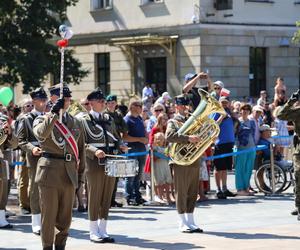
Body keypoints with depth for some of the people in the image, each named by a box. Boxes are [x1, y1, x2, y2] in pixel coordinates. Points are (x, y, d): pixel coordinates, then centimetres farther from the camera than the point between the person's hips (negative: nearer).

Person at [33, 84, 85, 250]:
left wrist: (80, 173, 14)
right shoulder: (42, 119, 1)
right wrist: (54, 113, -24)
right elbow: (41, 134, -23)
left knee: (66, 217, 9)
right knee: (49, 215, 0)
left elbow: (81, 149, 18)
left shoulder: (76, 123, 13)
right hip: (49, 172, -4)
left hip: (69, 174, 4)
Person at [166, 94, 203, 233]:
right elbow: (169, 136, -20)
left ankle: (190, 222, 16)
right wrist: (188, 138, -29)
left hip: (194, 162, 6)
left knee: (192, 193, 9)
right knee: (181, 193, -2)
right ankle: (183, 223, 3)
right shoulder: (173, 122, 0)